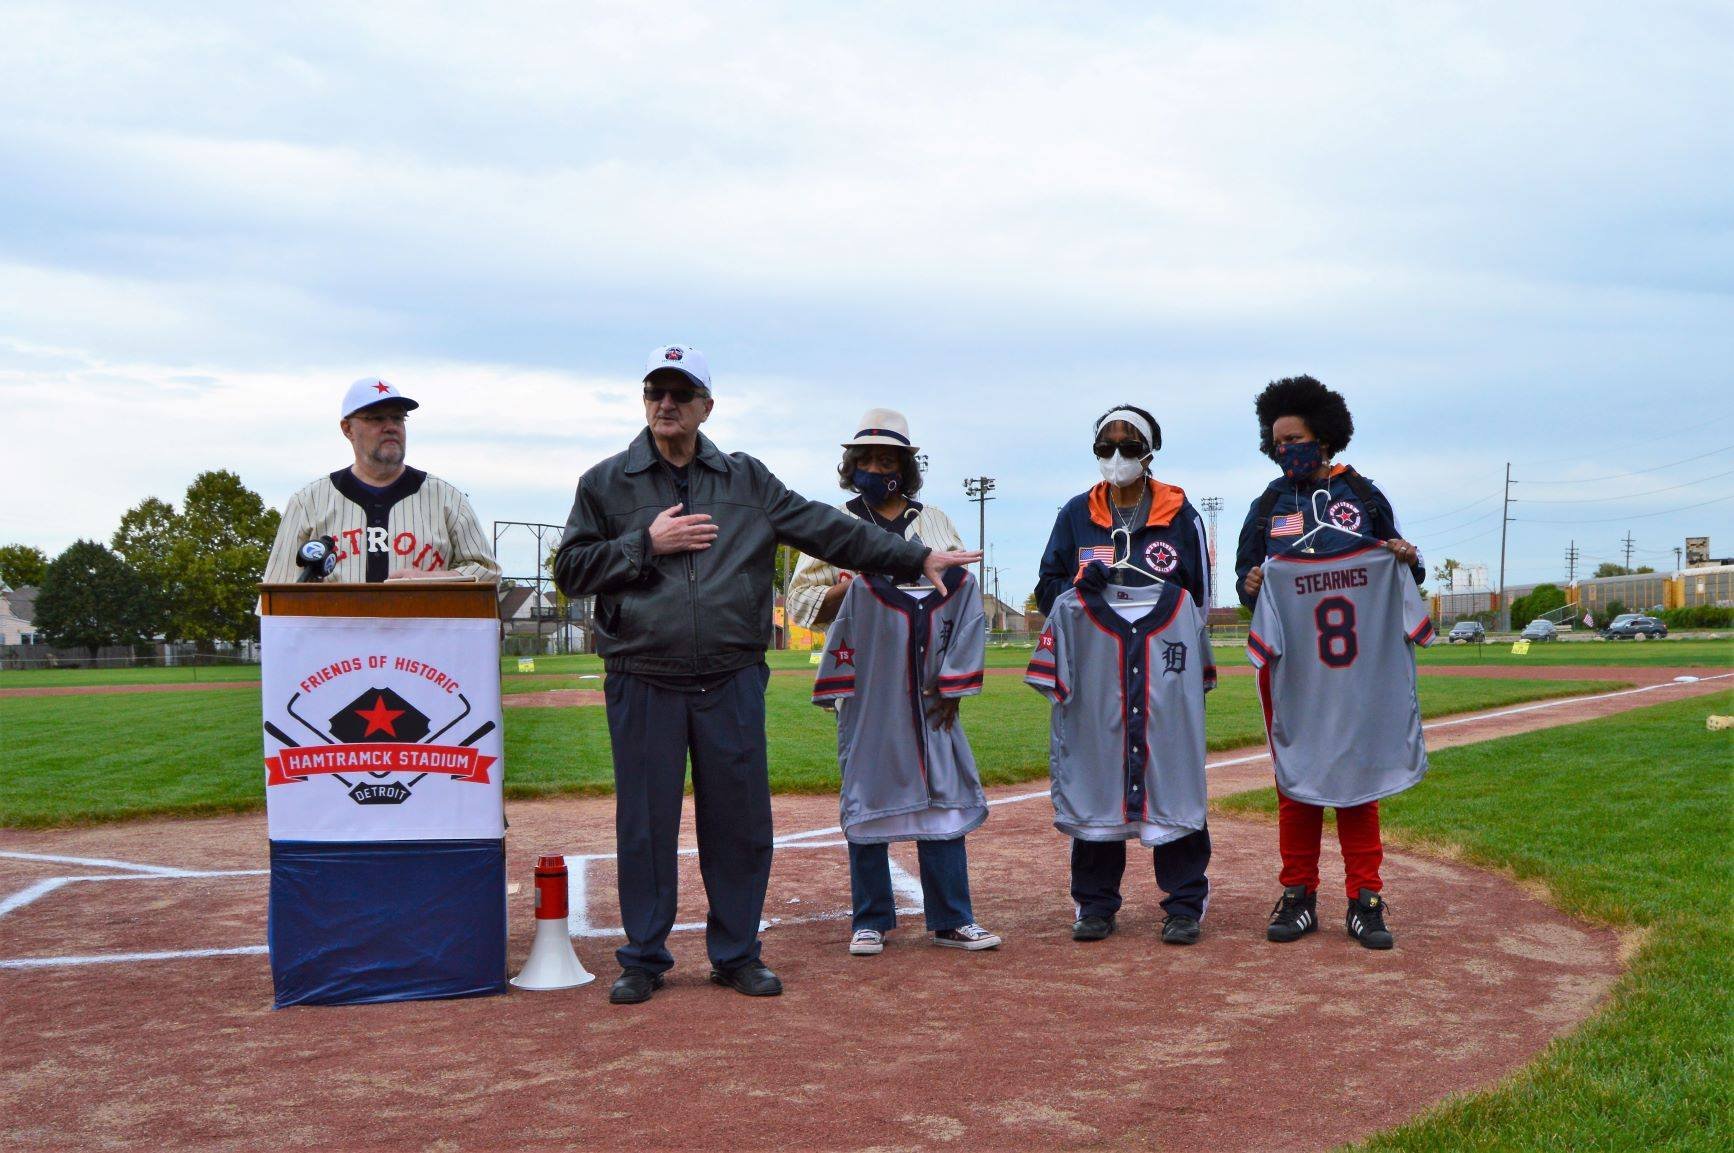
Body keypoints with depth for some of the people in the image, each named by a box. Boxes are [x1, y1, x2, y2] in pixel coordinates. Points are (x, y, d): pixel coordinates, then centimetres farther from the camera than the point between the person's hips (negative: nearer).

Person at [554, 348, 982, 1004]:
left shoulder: (746, 480, 12)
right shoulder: (606, 483, 7)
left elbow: (826, 530, 11)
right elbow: (571, 570, 3)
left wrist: (917, 558, 7)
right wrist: (646, 544, -9)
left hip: (732, 685, 2)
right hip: (643, 685, -2)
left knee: (740, 821, 5)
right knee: (646, 824, 3)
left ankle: (736, 954, 19)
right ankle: (643, 958, 17)